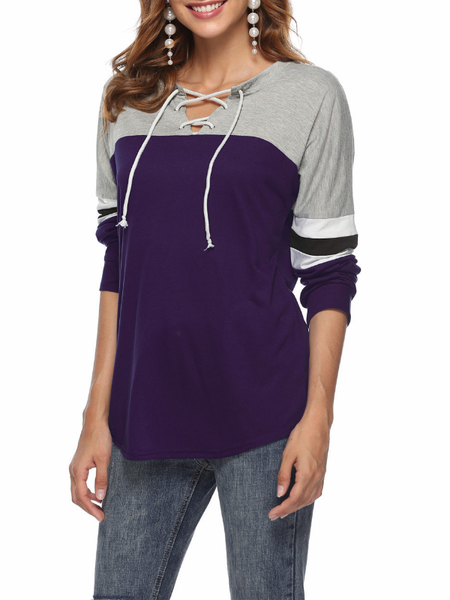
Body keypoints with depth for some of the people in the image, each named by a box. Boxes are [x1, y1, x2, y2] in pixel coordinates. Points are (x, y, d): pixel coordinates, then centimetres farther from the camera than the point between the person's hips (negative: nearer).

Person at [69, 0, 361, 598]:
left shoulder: (312, 95, -1)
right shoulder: (128, 99, 11)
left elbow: (329, 273, -2)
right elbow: (119, 265, 12)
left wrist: (318, 418, -9)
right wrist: (97, 415, 8)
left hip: (261, 413, -3)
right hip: (149, 410, 4)